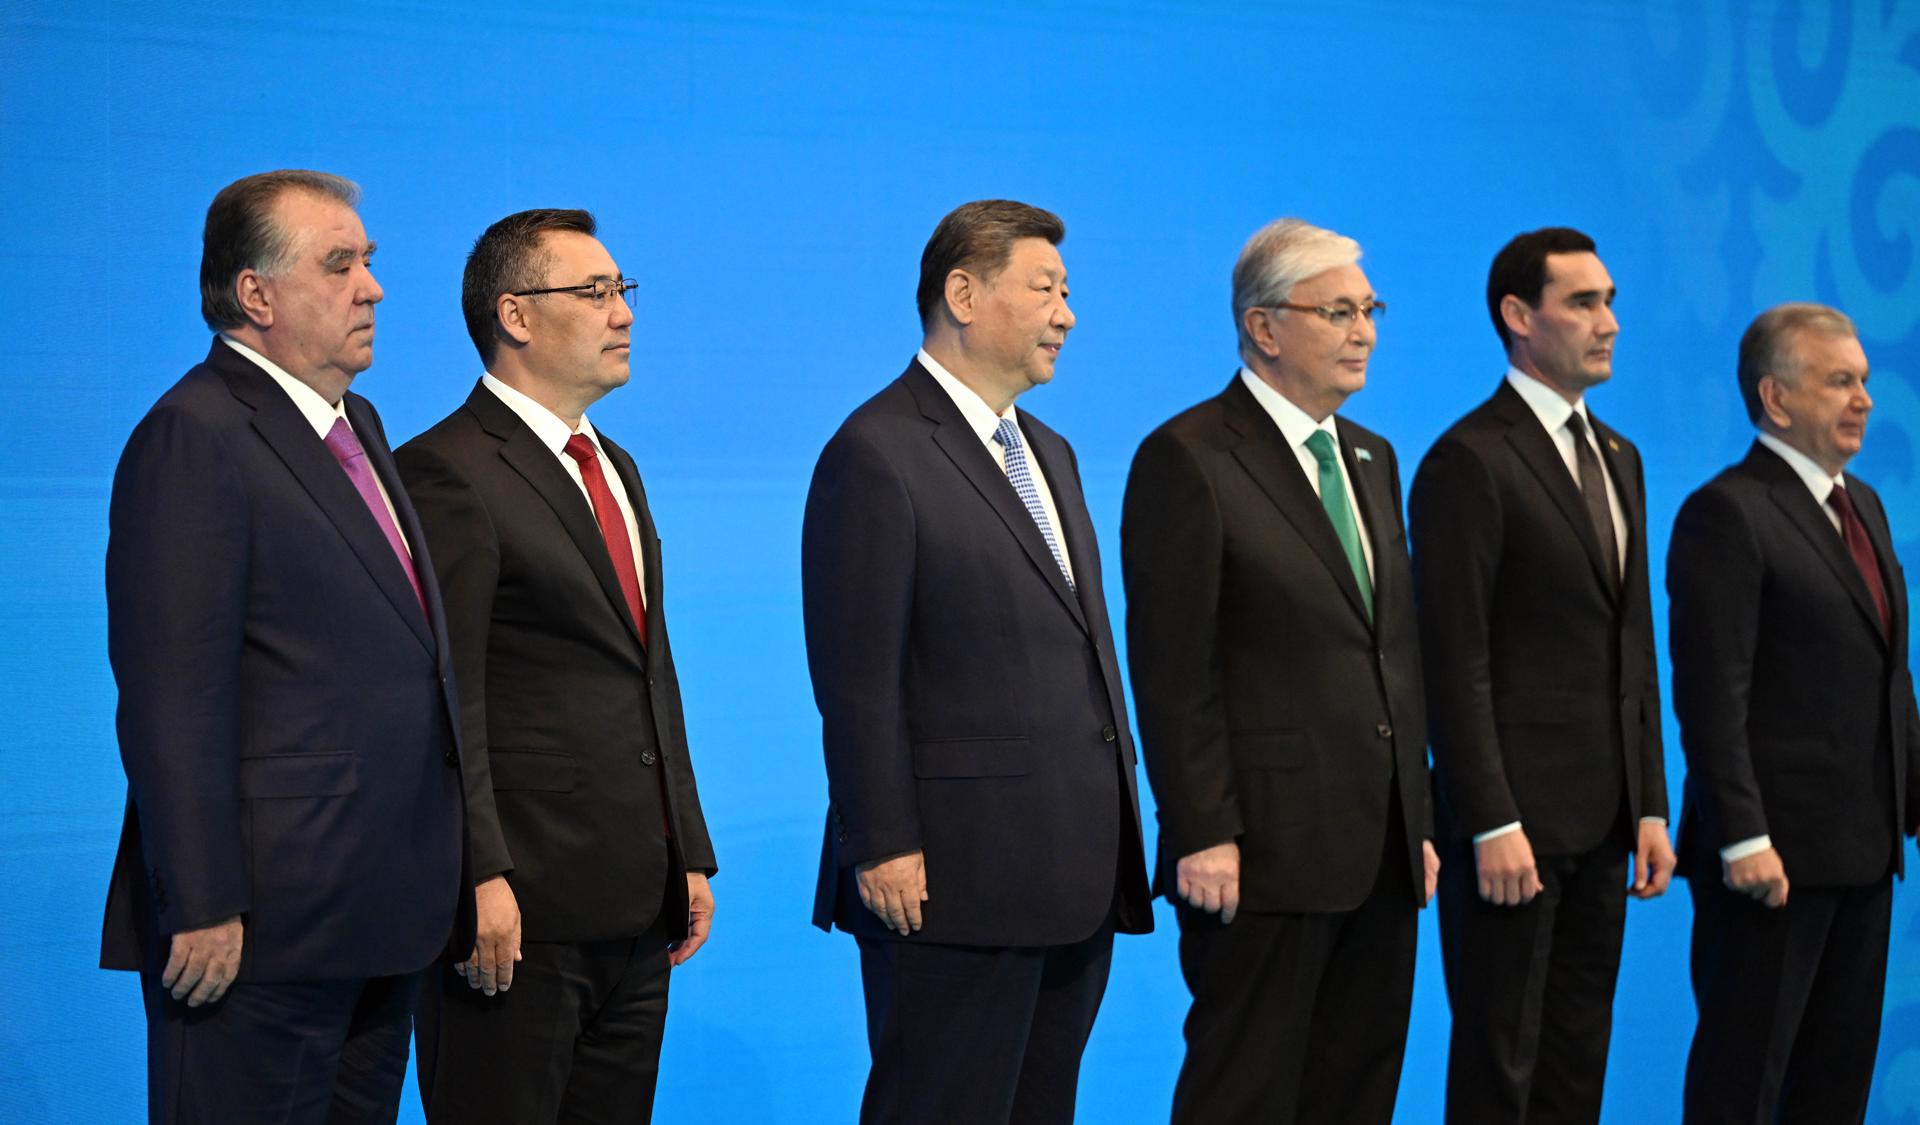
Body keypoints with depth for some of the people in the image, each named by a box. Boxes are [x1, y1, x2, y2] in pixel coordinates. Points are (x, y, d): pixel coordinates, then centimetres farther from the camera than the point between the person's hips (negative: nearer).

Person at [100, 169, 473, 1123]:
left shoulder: (357, 425, 17)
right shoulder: (194, 437, -11)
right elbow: (171, 698, -17)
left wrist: (432, 877, 16)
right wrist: (201, 906, -21)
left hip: (381, 915, 9)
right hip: (264, 922, -9)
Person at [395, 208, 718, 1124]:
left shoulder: (616, 469, 19)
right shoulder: (447, 473, -10)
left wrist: (690, 856, 16)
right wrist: (480, 878, -21)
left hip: (638, 906, 8)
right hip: (519, 907, -8)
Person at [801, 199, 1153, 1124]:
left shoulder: (1050, 455, 19)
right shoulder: (876, 454, -9)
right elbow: (857, 680, -14)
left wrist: (1116, 833, 17)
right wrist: (883, 848, -18)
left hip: (1080, 875, 8)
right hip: (957, 875, -8)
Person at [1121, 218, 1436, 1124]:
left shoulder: (1372, 459, 16)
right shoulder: (1188, 459, -8)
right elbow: (1171, 669, -13)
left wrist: (1419, 822, 15)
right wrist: (1202, 835, -17)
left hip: (1380, 851, 7)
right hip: (1265, 848, -7)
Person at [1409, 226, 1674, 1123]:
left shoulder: (1617, 458, 15)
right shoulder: (1469, 461, -11)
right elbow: (1455, 663, -15)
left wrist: (1652, 807, 12)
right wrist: (1492, 826, -19)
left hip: (1603, 816, 8)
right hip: (1515, 816, -8)